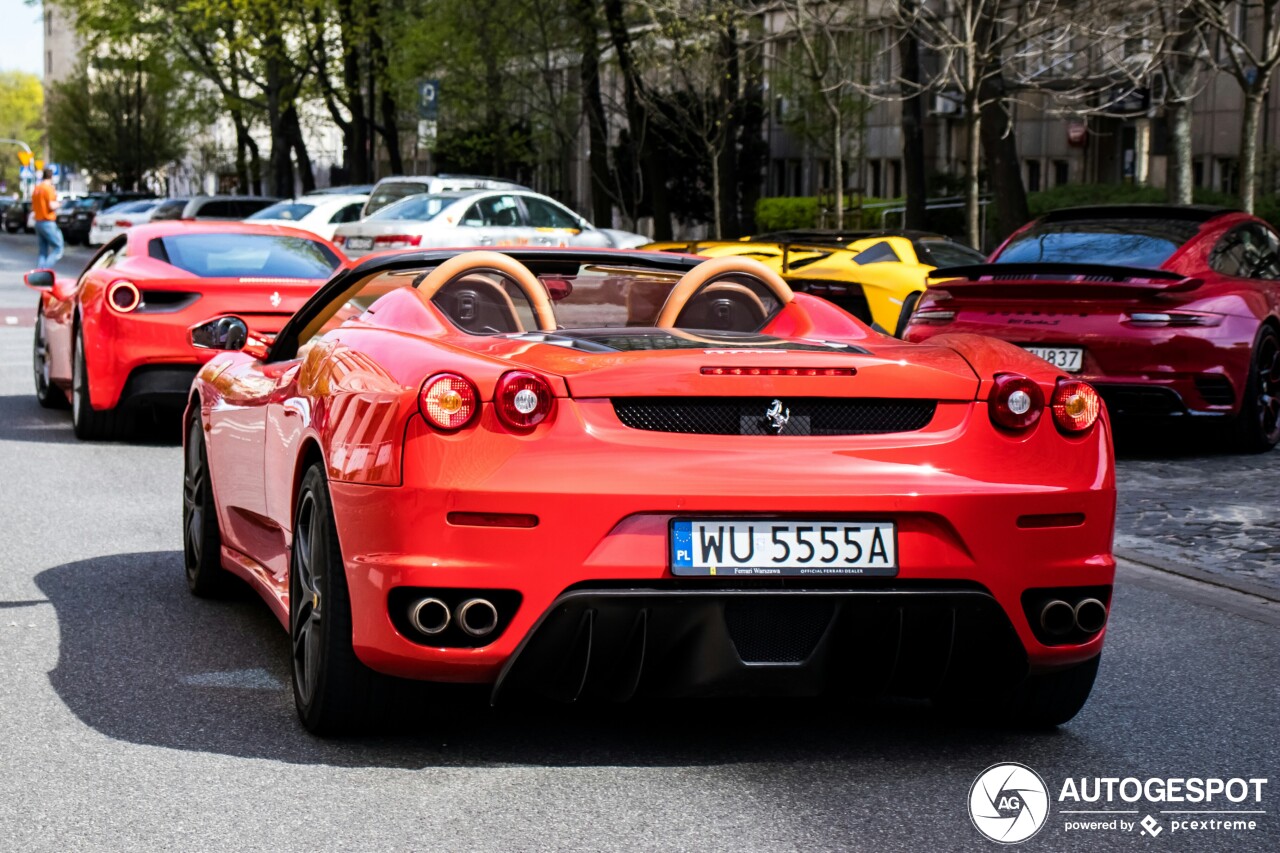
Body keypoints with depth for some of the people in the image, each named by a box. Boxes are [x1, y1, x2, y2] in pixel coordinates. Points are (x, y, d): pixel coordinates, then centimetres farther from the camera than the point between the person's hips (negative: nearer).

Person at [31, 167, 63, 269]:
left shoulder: (36, 189, 14)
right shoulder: (49, 188, -11)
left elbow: (33, 208, 20)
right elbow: (52, 206, -20)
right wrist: (57, 203, 1)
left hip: (38, 222, 8)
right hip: (48, 222, -8)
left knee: (43, 251, 11)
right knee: (58, 248, -5)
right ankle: (46, 269, -18)